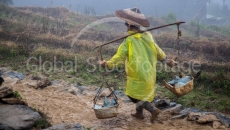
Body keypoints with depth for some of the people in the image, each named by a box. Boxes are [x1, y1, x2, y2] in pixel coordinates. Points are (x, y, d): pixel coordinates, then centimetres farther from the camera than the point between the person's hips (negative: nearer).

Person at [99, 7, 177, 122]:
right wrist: (166, 60, 18)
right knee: (143, 92, 23)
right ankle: (139, 112, 34)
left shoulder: (128, 41, -18)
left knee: (134, 95, 8)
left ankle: (153, 110, 0)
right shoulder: (147, 37, -3)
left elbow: (119, 58, -17)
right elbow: (157, 51, 6)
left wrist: (107, 64, -5)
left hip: (137, 75, -6)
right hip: (149, 74, 6)